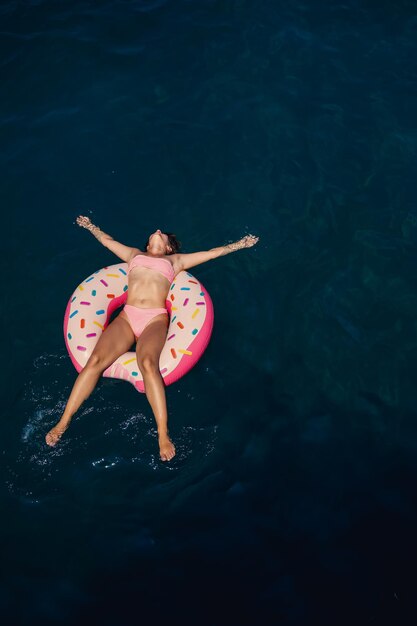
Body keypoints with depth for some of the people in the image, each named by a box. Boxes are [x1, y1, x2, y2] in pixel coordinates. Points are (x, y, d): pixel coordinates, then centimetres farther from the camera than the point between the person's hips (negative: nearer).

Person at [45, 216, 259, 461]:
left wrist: (240, 244, 34)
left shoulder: (175, 260, 27)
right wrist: (90, 226, 58)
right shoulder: (134, 254, 32)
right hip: (127, 316, 2)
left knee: (147, 363, -33)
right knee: (95, 360, -22)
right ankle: (63, 422, -18)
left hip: (155, 319, -2)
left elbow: (212, 253, 31)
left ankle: (163, 435, -36)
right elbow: (107, 240, 45)